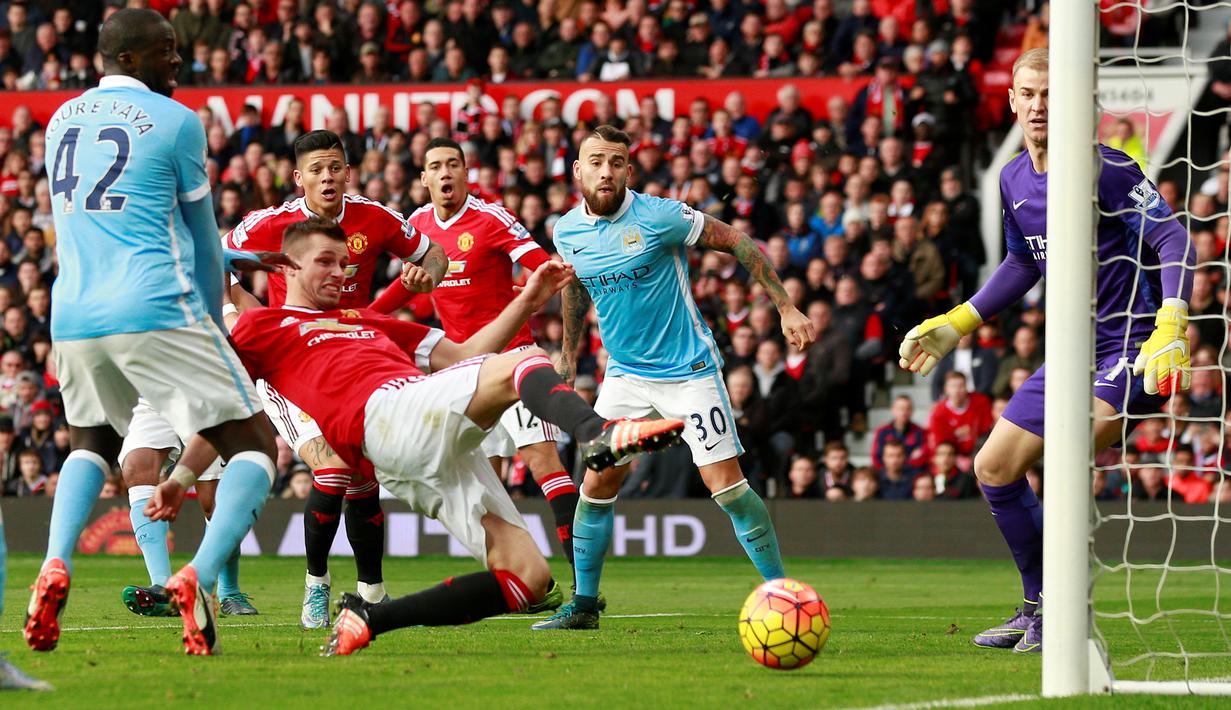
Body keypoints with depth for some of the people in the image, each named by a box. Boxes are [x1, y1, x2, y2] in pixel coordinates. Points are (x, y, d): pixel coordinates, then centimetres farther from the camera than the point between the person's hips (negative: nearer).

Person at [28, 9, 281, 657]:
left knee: (93, 443, 31)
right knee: (253, 446, 2)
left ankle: (55, 565, 5)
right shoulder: (174, 122, -1)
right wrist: (213, 321, 23)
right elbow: (204, 242, 8)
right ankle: (200, 575, -22)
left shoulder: (61, 121, 16)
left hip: (73, 317, 6)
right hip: (155, 313, -6)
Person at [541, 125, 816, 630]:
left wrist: (786, 309, -13)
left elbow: (738, 243, -10)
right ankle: (583, 605, 13)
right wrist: (568, 358, 24)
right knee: (597, 484, 1)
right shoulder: (567, 232, -1)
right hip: (625, 374, 5)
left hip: (688, 370, -5)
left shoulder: (658, 217, -17)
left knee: (726, 484, -10)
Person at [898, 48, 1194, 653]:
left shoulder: (1105, 169, -15)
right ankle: (1039, 607, 23)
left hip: (1130, 345, -9)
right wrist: (956, 324, 23)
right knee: (994, 468, 9)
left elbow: (1175, 242, -18)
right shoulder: (1014, 180, 8)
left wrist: (1170, 329, -31)